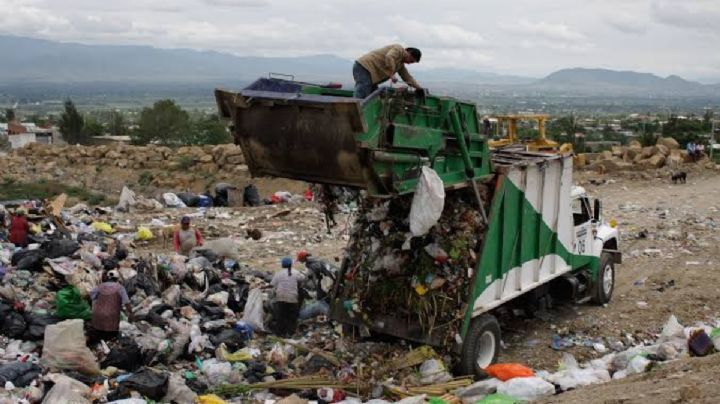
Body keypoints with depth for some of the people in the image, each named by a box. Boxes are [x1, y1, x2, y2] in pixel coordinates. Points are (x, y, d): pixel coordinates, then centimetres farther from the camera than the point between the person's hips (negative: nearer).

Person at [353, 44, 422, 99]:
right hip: (364, 67, -11)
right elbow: (389, 58, -26)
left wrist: (419, 88, 23)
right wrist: (391, 74, -29)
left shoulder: (401, 64, 23)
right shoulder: (399, 49, -6)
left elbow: (407, 77, 28)